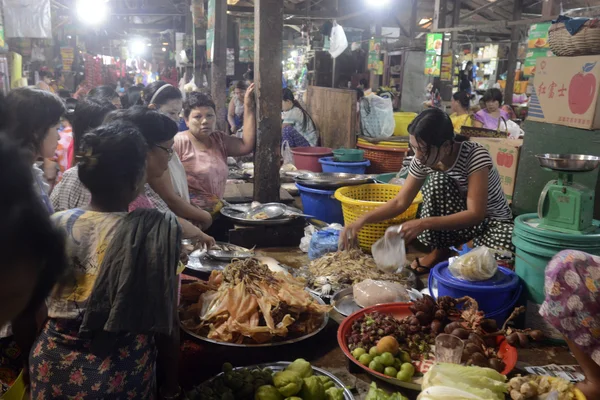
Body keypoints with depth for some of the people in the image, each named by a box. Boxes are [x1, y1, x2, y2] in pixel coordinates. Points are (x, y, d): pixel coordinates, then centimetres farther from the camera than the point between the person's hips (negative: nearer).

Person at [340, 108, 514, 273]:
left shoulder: (475, 155, -29)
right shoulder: (422, 160, -14)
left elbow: (476, 214, -32)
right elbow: (400, 202, -8)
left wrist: (423, 224, -40)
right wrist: (361, 221, -22)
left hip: (491, 221, -4)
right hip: (457, 219, 4)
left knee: (506, 246, -39)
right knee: (438, 182, -28)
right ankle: (440, 251, -7)